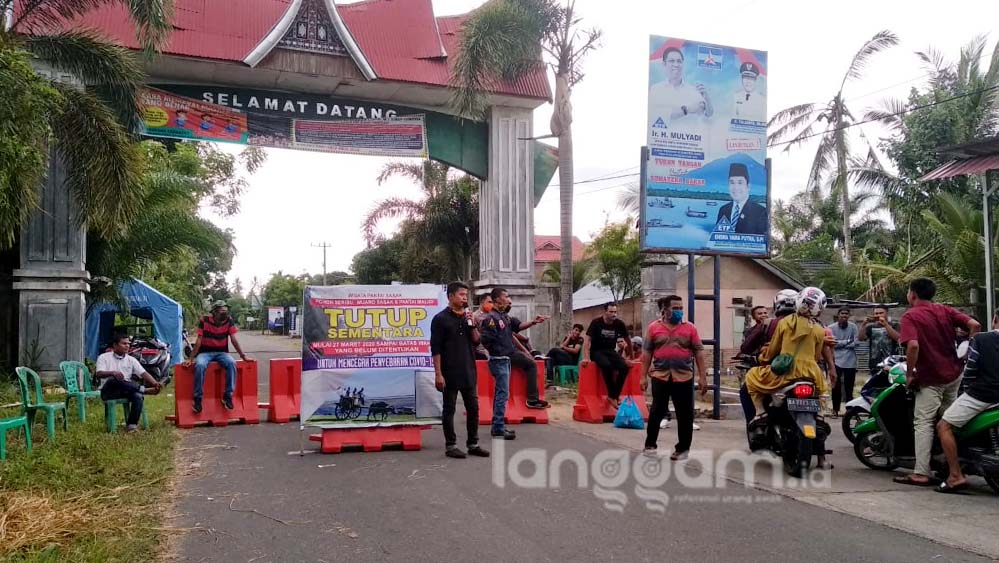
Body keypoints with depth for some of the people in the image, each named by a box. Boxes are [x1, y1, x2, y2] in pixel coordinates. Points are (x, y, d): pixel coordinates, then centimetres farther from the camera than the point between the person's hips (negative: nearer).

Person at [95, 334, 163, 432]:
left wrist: (155, 383, -18)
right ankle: (144, 390, -32)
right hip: (109, 392, -3)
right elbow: (99, 374, -11)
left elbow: (143, 373, 1)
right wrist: (113, 372, -33)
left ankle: (131, 424, -27)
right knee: (114, 379, -37)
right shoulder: (104, 357, 5)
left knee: (138, 396, -31)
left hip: (126, 391, 3)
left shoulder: (131, 360, 14)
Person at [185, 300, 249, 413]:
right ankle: (198, 399, -22)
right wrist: (191, 359, -13)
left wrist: (243, 356, -10)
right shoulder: (204, 320, -11)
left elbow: (234, 340, -4)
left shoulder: (229, 321, -5)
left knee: (232, 363, -30)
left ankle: (227, 396, -20)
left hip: (221, 352, 2)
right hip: (205, 352, -2)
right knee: (200, 365, -35)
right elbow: (199, 341, -10)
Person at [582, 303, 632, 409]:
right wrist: (586, 358, -23)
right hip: (596, 351, -4)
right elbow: (587, 340, -14)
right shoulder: (596, 322, -12)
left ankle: (614, 396, -12)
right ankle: (613, 395, -21)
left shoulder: (619, 324, -2)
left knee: (624, 366, -24)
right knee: (607, 365, -35)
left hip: (610, 351, 4)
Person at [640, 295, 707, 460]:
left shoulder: (690, 328, 2)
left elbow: (698, 352, 3)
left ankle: (683, 448, 18)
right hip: (660, 376, 0)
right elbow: (647, 353, 4)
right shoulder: (654, 327, 1)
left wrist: (702, 376, -2)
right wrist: (644, 376, 2)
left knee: (685, 415, 5)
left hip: (684, 377, 1)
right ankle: (650, 444, 20)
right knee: (656, 411, 7)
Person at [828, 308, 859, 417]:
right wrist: (847, 341, -7)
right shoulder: (831, 328, -1)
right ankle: (835, 409, 7)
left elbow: (855, 343, -5)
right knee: (836, 387, -3)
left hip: (850, 362, 1)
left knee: (849, 387, 6)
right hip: (837, 361, -1)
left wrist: (840, 343, -7)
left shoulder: (853, 327, 3)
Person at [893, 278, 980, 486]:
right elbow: (974, 325, -3)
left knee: (923, 423, -5)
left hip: (930, 379, -6)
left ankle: (921, 473, -8)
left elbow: (913, 345, -26)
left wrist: (909, 374, -14)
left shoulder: (910, 316, -11)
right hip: (954, 373, 6)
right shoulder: (945, 310, 6)